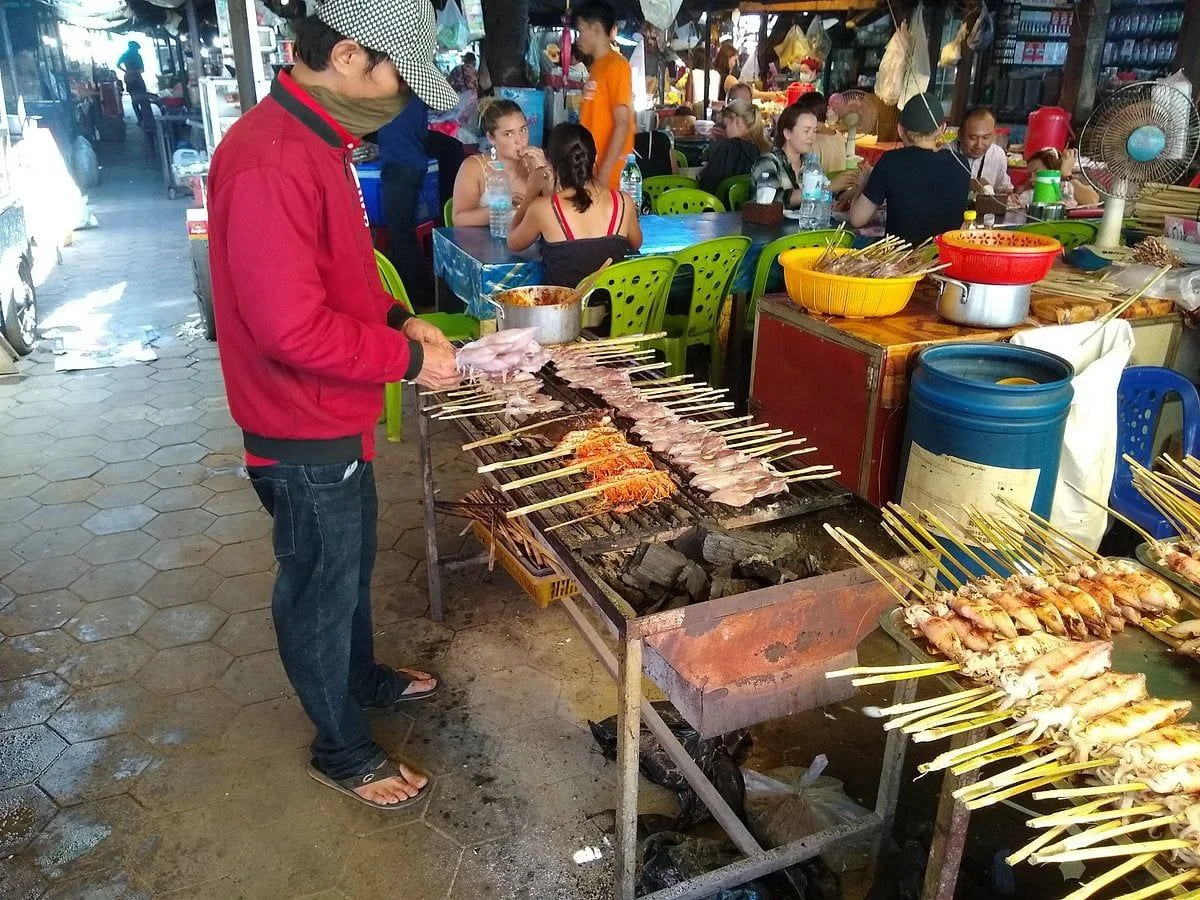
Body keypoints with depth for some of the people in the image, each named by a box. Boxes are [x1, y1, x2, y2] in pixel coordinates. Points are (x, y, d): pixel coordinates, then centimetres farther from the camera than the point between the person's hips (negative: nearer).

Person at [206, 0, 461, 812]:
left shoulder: (315, 141, 6)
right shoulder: (270, 163, -27)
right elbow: (293, 329, -30)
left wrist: (399, 319, 3)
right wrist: (409, 358, -19)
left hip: (337, 420, 10)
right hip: (305, 437, -10)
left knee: (351, 565, 27)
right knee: (321, 588, 10)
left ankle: (364, 678, 51)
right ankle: (345, 752, 31)